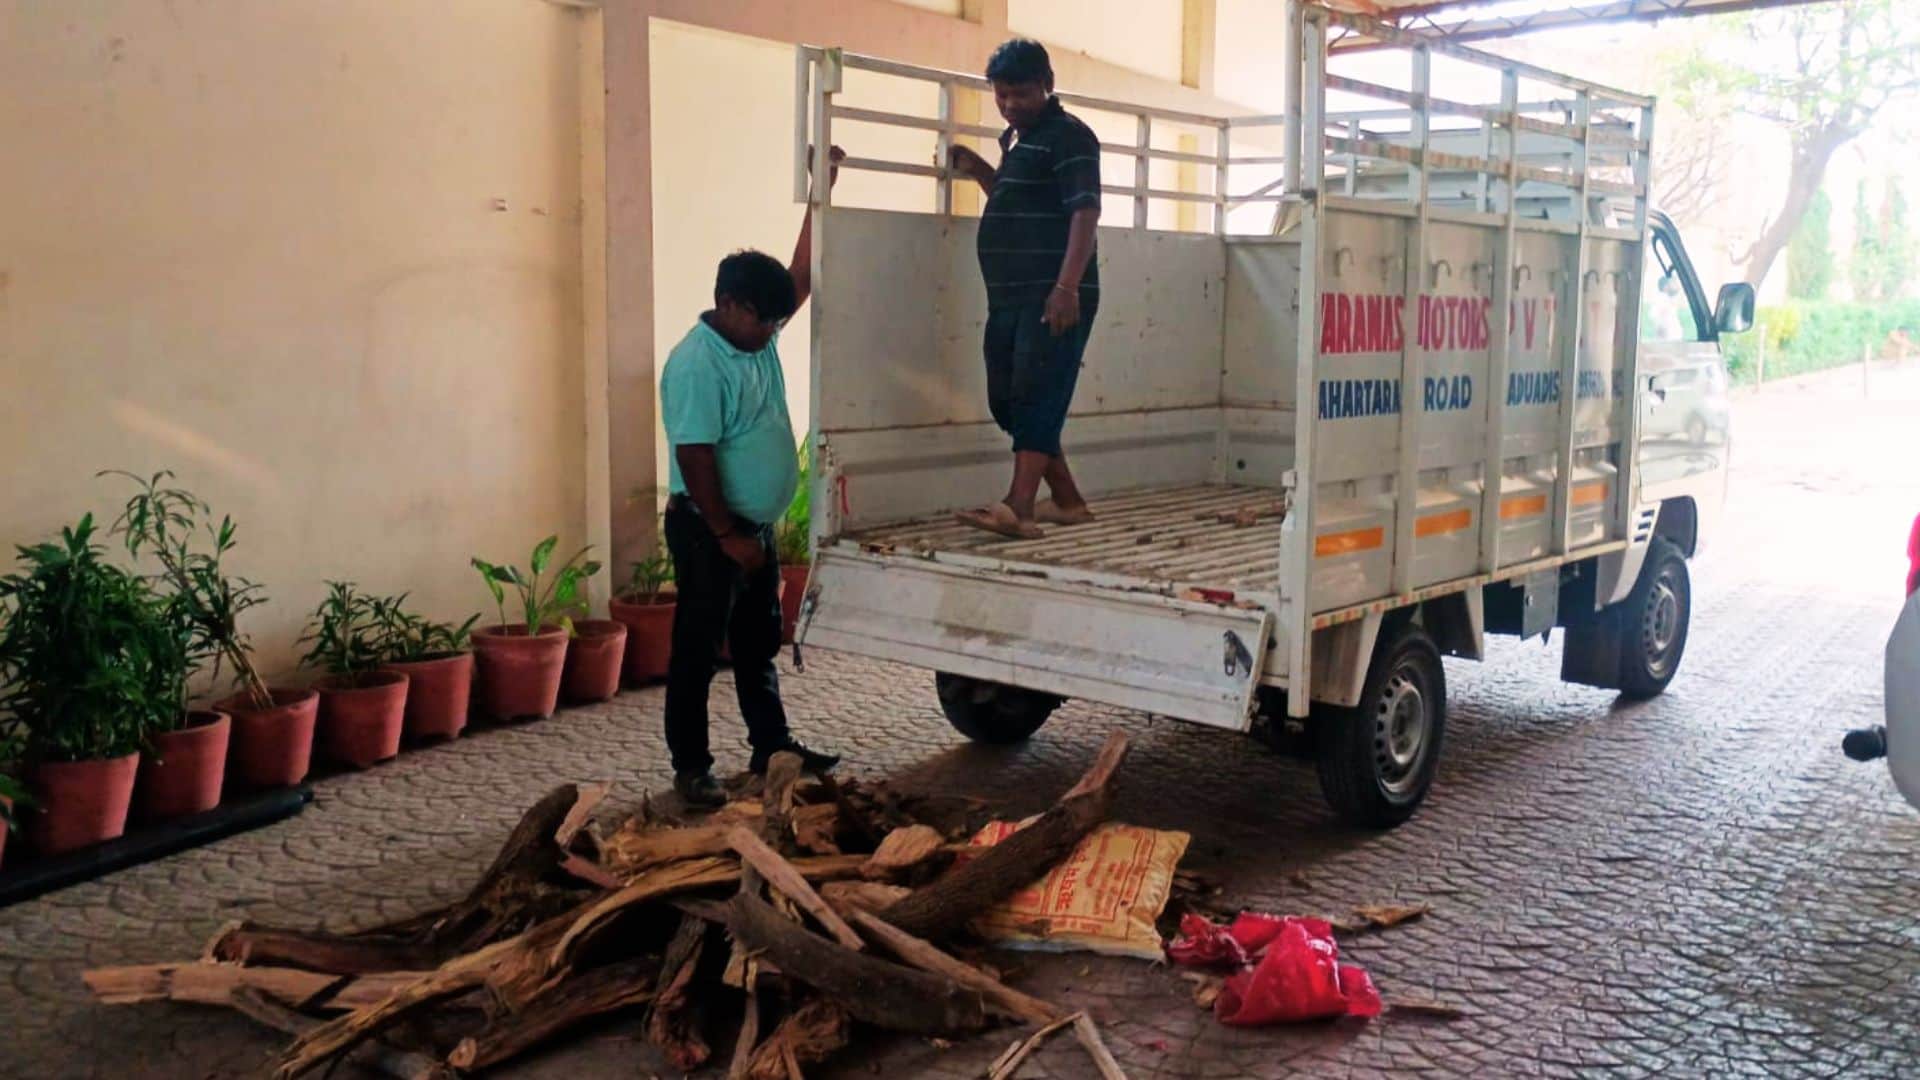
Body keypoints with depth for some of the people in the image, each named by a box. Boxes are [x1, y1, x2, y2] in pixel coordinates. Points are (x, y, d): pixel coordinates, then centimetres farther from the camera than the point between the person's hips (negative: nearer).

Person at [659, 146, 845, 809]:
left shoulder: (759, 338, 6)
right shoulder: (696, 364, -20)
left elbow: (801, 277, 11)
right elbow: (695, 458, -23)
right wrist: (727, 536, -21)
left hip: (756, 526, 9)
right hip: (707, 529, -9)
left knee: (759, 645, 17)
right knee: (697, 649, 1)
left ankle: (772, 746, 28)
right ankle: (690, 767, 9)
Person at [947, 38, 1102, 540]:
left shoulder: (1068, 135, -7)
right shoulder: (1018, 138, 21)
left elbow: (1086, 211, -17)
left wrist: (1068, 286, -27)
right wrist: (979, 172, 18)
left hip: (1053, 296, -9)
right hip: (1011, 294, 9)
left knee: (1036, 397, -16)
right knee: (1008, 401, 8)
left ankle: (1019, 507, -22)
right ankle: (1067, 501, 16)